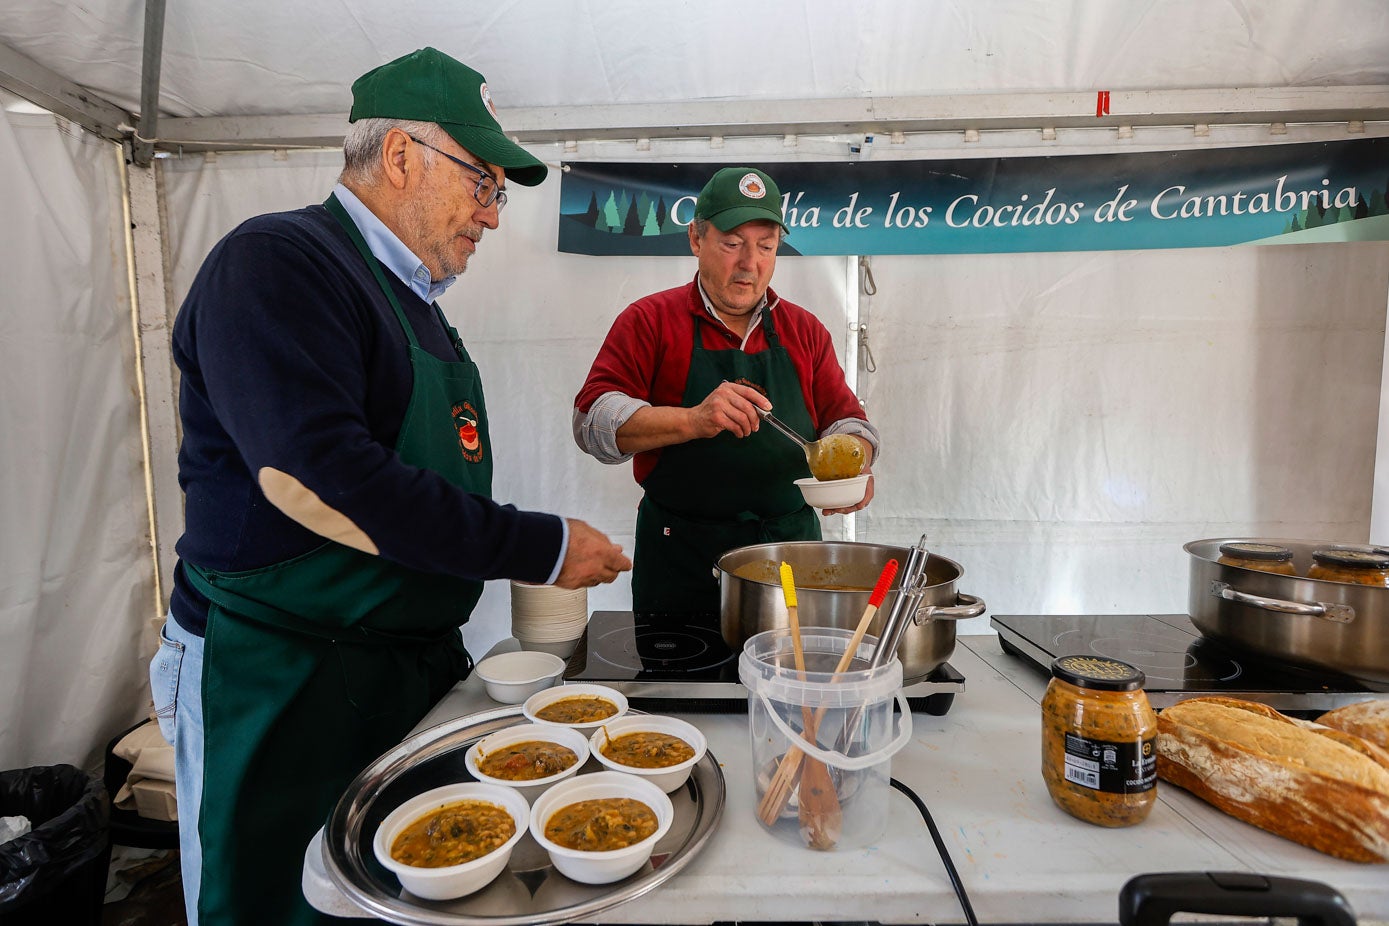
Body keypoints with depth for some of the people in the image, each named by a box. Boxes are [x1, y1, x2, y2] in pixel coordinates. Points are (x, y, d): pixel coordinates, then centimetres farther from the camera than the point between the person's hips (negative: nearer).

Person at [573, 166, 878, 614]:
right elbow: (593, 420, -11)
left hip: (792, 544, 3)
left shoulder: (804, 329, 10)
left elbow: (846, 419, 12)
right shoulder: (649, 320, -2)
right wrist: (692, 421, -26)